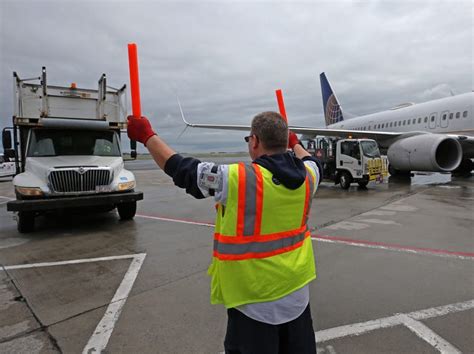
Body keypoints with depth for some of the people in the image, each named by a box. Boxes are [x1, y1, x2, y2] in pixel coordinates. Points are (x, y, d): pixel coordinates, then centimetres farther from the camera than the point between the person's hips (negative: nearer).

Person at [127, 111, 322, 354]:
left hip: (255, 300, -5)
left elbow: (181, 169, -13)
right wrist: (295, 142, 40)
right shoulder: (307, 176, -6)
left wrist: (147, 135, 1)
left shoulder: (237, 179, -23)